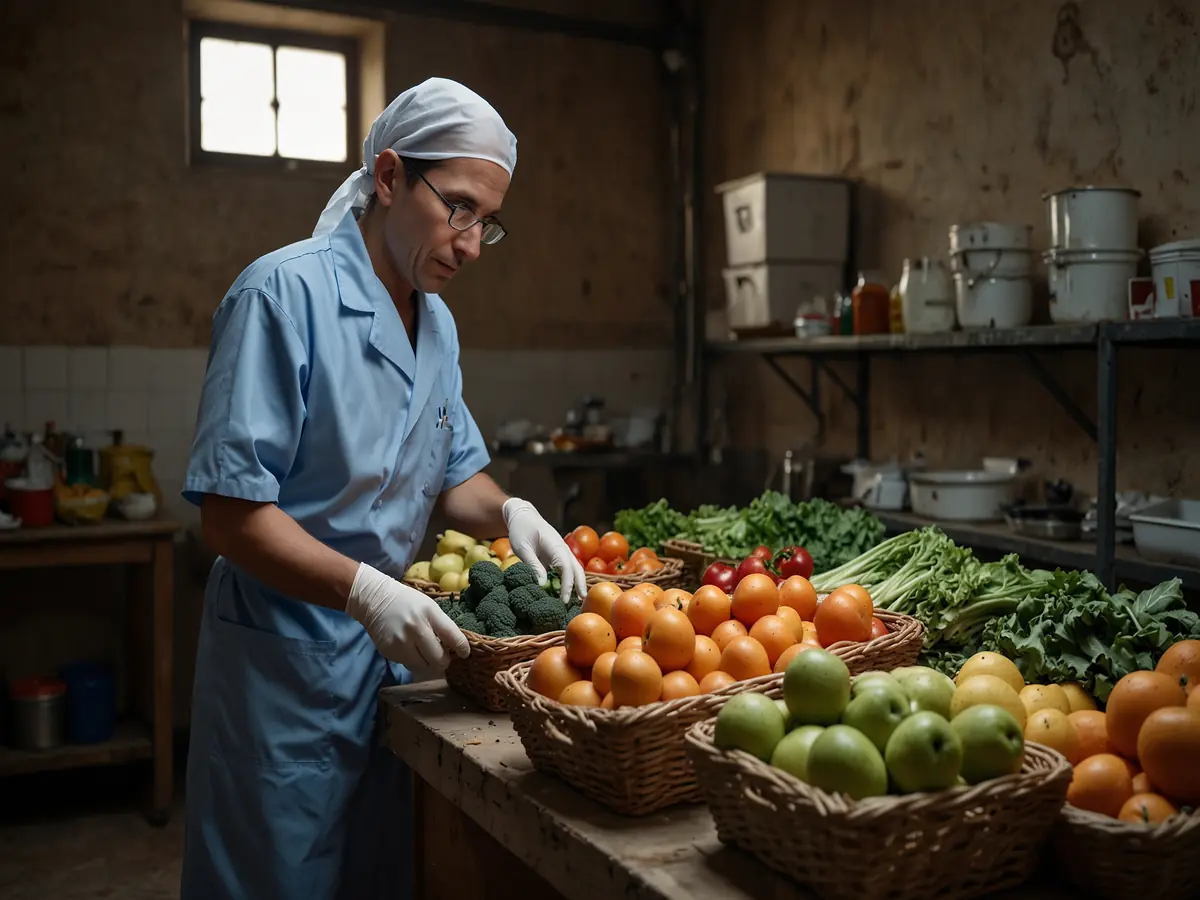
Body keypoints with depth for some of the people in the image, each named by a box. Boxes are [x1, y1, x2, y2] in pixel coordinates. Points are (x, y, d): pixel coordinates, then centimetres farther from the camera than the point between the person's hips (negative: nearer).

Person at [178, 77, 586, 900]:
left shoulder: (437, 322, 8)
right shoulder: (286, 293, -18)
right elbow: (231, 510, -20)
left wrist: (508, 512, -5)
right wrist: (364, 592, -29)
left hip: (390, 651, 8)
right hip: (286, 657, -7)